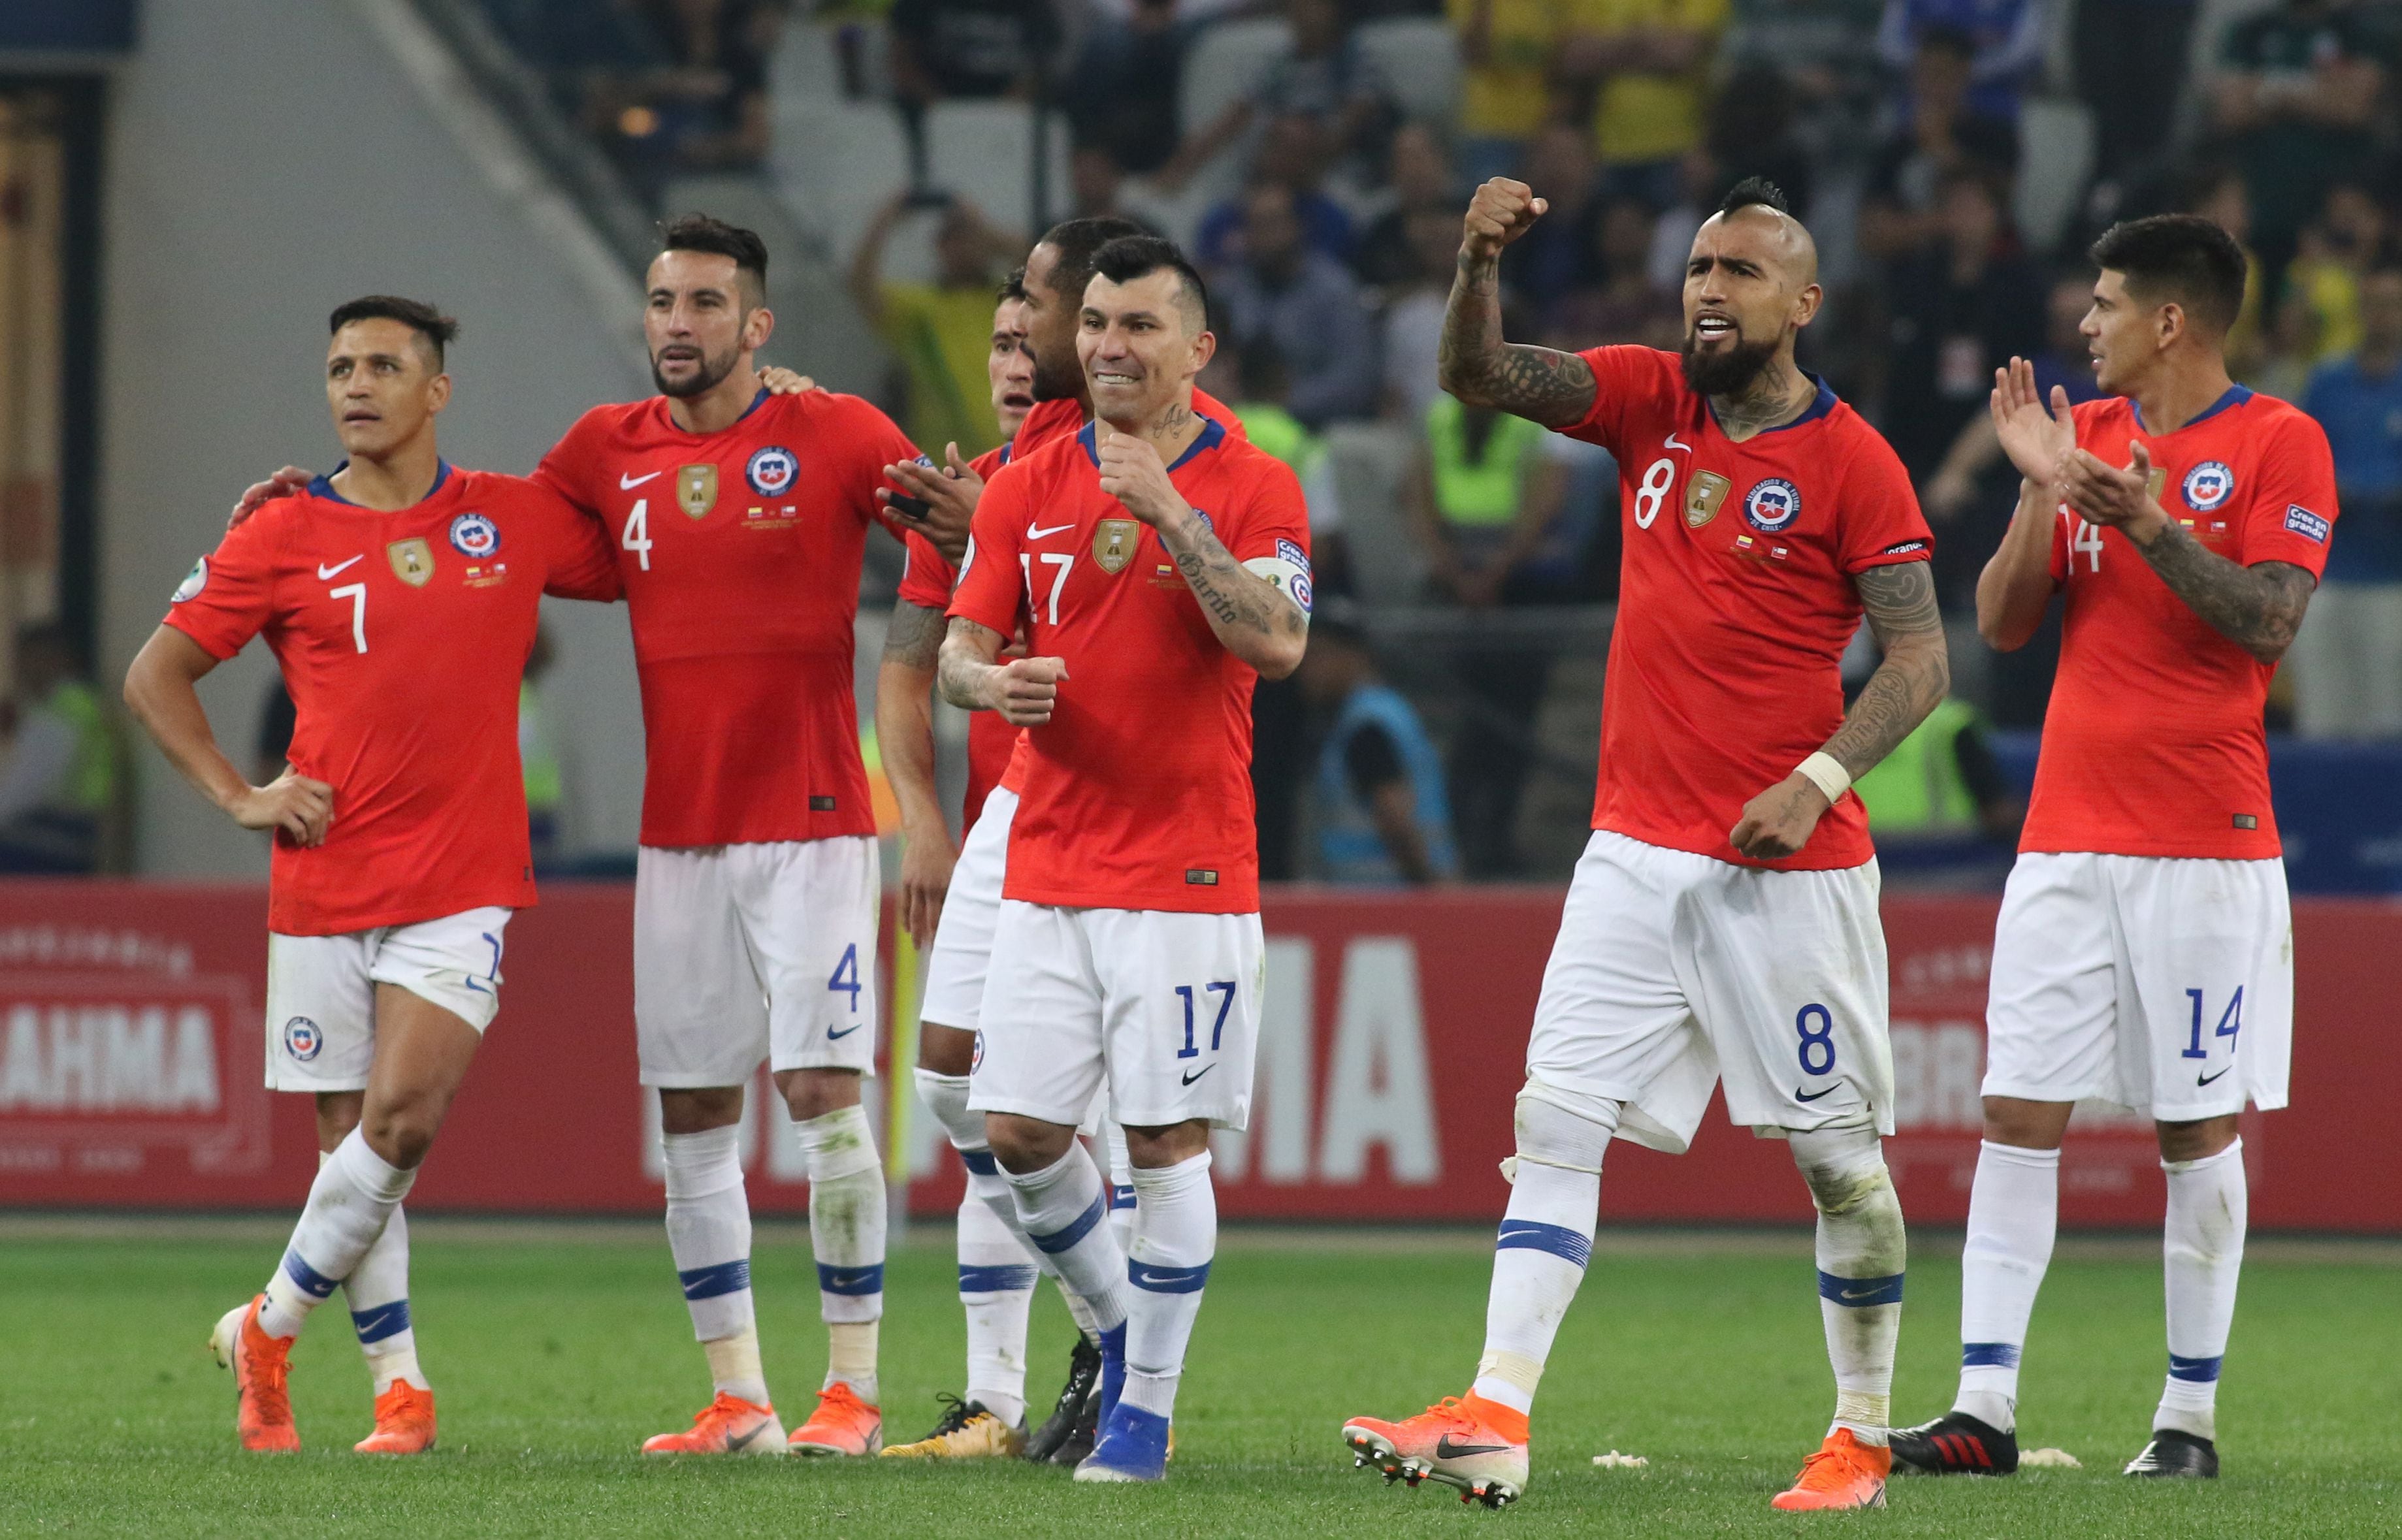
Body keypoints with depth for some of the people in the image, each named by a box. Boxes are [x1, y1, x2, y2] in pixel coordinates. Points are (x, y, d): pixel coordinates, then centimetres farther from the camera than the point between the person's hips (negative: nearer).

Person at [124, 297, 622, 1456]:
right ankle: (400, 1387, 14)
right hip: (325, 878, 0)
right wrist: (238, 796, -1)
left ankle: (273, 1327, 5)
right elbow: (155, 676, 8)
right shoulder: (285, 538, 2)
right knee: (354, 1133, 3)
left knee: (403, 1117, -14)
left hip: (462, 880, 0)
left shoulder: (517, 521, 5)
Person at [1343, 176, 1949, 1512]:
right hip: (1639, 847, 5)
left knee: (1838, 1153, 2)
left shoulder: (1852, 462, -7)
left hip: (1790, 866, -5)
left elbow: (1922, 661, -8)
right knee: (1556, 1119, -5)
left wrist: (1818, 778, -20)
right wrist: (1482, 260, -21)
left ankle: (1865, 1437, 14)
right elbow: (1479, 376, -2)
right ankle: (1495, 1418, -11)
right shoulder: (1649, 401, 7)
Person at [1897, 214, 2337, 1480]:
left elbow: (2268, 622, -13)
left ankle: (2190, 1419, 6)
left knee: (2198, 1128, 0)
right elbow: (2001, 624, 8)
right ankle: (1984, 1409, -3)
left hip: (2204, 841, -5)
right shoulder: (2085, 433, 12)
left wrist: (2149, 523, -22)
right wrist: (2041, 491, -6)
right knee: (2017, 1112, -2)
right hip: (2066, 837, 5)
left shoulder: (2279, 444, -3)